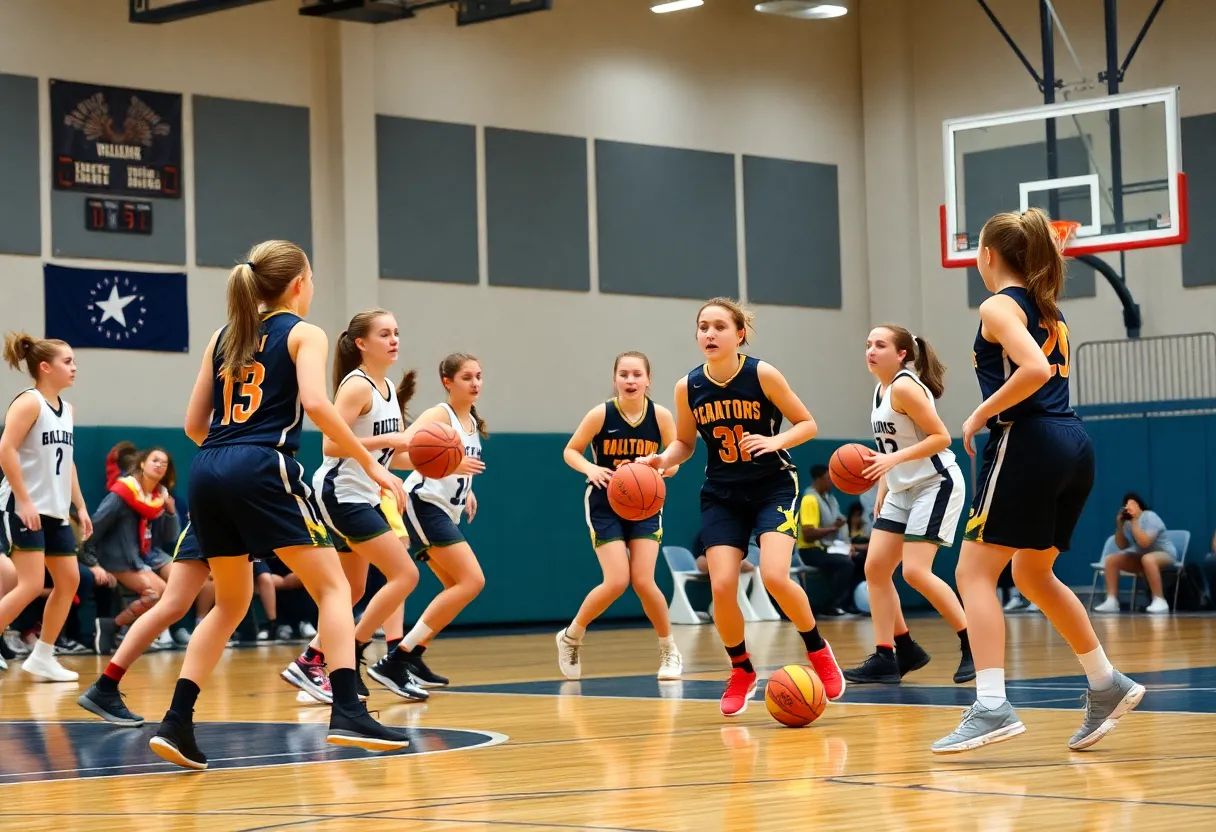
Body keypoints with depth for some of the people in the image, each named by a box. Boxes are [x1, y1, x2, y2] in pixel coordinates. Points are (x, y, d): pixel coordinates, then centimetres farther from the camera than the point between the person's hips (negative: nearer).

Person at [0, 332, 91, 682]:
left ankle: (42, 657, 16)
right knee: (31, 585, -16)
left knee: (69, 580, 7)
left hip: (55, 510, 9)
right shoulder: (29, 402, -12)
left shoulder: (67, 409, 13)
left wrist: (80, 507, 17)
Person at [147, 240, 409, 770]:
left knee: (231, 603, 19)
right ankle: (347, 712, -12)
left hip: (208, 471, 6)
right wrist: (370, 463, -7)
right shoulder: (303, 333, 7)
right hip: (262, 470, -6)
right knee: (333, 586, 3)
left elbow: (195, 424, 19)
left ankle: (176, 723, 8)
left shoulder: (223, 338, 22)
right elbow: (316, 404, -11)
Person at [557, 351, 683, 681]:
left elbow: (674, 463, 0)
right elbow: (570, 451, -3)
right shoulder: (601, 414, -14)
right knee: (617, 582, -14)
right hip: (606, 505, -2)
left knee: (643, 581, -11)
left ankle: (669, 650, 12)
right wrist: (590, 468, -23)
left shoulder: (661, 416, -9)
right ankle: (571, 637, 12)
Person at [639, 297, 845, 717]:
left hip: (773, 488, -3)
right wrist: (661, 460, -10)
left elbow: (807, 423, -6)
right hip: (722, 496, 3)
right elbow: (684, 443, 10)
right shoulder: (688, 388, -5)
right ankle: (741, 671, 15)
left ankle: (818, 651, 5)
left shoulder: (762, 375, -15)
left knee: (774, 577, -22)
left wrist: (776, 441, -24)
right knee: (722, 586, -11)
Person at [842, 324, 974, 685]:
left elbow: (941, 437, -20)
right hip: (902, 490, 9)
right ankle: (887, 657, 7)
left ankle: (973, 645, -5)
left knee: (915, 570, -17)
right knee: (875, 567, 2)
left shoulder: (905, 387, -17)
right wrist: (882, 492, 17)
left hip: (936, 484, -9)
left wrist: (893, 460, -28)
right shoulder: (880, 391, 10)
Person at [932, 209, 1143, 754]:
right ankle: (1106, 685, 24)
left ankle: (992, 707, -18)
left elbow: (1034, 369, -21)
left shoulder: (999, 306, -5)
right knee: (1032, 574, 23)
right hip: (1074, 448, 9)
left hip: (1027, 443, -9)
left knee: (974, 574, -6)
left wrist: (980, 416, -12)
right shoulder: (1049, 310, 20)